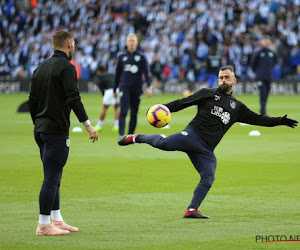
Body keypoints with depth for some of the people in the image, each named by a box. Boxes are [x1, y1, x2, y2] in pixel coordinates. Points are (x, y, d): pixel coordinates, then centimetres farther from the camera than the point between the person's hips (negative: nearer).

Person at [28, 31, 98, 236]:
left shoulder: (41, 67, 14)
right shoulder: (66, 67, -11)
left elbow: (32, 101, 17)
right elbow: (73, 98, -20)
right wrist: (88, 124, -19)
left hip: (41, 130, 9)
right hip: (57, 130, -9)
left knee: (53, 177, 15)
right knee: (52, 178, -6)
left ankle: (57, 220, 20)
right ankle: (43, 225, -6)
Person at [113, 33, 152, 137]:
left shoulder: (141, 57, 6)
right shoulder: (122, 57, 9)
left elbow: (146, 73, 1)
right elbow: (117, 74, 16)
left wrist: (149, 86, -12)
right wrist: (115, 90, 16)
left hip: (137, 89, 1)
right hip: (124, 88, -1)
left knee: (134, 114, 5)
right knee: (123, 112, -14)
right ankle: (121, 135, -22)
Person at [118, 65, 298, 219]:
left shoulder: (237, 107, 24)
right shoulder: (208, 94, 13)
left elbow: (257, 119, 28)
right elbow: (183, 103, 8)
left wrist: (280, 121, 21)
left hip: (206, 150, 4)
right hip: (193, 135, -4)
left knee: (208, 179, -10)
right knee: (163, 143, -26)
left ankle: (192, 210, -5)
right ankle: (137, 138, -1)